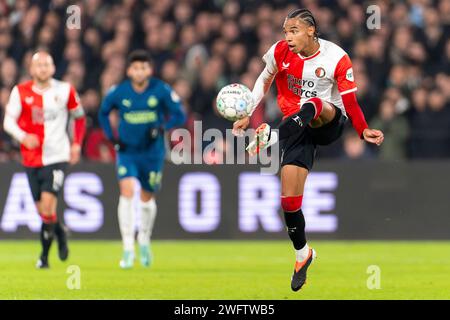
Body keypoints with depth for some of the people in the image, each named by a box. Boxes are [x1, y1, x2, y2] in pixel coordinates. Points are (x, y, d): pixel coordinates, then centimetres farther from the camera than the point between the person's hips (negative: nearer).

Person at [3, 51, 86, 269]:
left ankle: (44, 255, -7)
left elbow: (79, 117, 14)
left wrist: (76, 144, 6)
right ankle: (60, 232, 38)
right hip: (31, 159, 2)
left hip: (57, 157, -2)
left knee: (47, 204, -17)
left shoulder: (65, 91, 0)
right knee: (41, 209, 7)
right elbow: (8, 121, -6)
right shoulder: (20, 92, -1)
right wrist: (23, 136, -24)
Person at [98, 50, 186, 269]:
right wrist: (110, 137, -3)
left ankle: (144, 240, 40)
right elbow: (103, 113, 11)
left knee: (147, 197, 12)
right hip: (127, 151, -1)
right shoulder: (118, 92, -7)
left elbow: (179, 115, -6)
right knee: (127, 191, -20)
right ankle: (128, 249, -19)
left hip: (152, 152, 1)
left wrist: (161, 128, -24)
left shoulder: (161, 90, -11)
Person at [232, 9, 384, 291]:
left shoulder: (336, 59, -11)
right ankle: (303, 253, 9)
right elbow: (264, 82, 11)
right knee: (289, 197, -9)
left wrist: (363, 131, -19)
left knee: (314, 106, -39)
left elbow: (350, 101, -6)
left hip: (331, 122, -2)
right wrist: (247, 116, 5)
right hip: (298, 125, 2)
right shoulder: (280, 52, -4)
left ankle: (272, 136, -56)